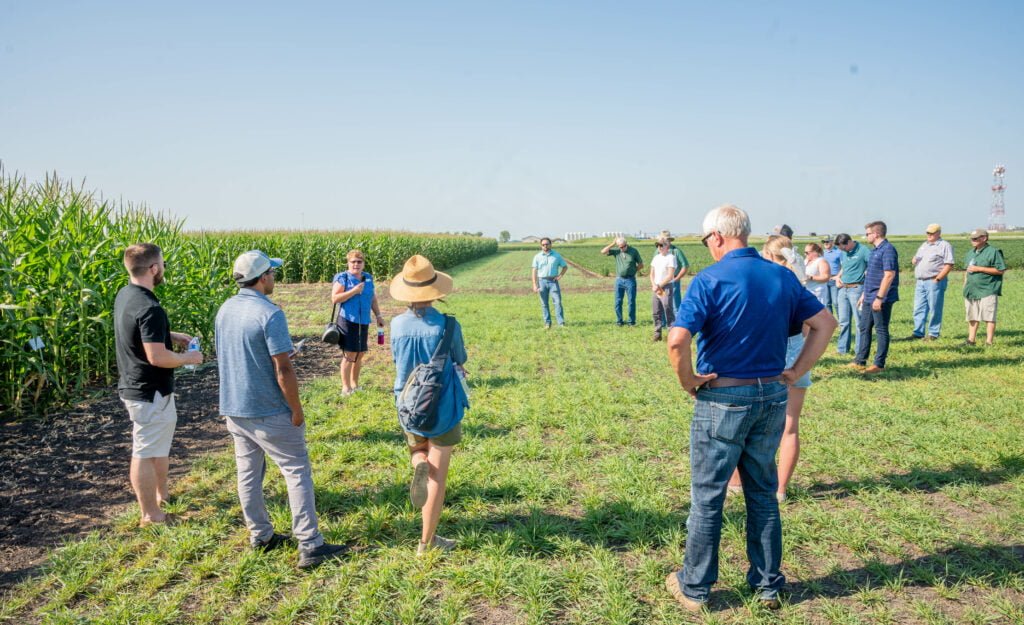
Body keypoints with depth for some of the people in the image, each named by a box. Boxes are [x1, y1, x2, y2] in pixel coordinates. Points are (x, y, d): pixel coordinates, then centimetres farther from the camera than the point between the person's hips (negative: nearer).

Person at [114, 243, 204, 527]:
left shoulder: (125, 295, 3)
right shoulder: (149, 308, -28)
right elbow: (157, 357, -28)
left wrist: (170, 335, 12)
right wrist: (189, 358, -12)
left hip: (134, 385, 10)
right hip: (149, 392, -10)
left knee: (160, 443, 25)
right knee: (146, 452, 3)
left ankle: (162, 494, 41)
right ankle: (151, 515, 17)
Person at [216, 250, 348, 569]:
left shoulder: (225, 310, 5)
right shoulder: (270, 314, -20)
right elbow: (283, 371, -21)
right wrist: (297, 410, -10)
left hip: (233, 408, 8)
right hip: (269, 412, -8)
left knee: (248, 473, 16)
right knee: (297, 472, 0)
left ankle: (260, 536, 28)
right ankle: (310, 546, 2)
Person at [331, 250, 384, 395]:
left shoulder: (368, 278, 12)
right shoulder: (342, 278, -5)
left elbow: (373, 299, 19)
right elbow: (334, 298, -14)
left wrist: (378, 316, 13)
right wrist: (354, 291, -19)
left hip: (363, 322, 6)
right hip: (348, 320, -6)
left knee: (360, 353, 12)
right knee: (350, 354, -7)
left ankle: (355, 384, 26)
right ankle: (346, 388, 0)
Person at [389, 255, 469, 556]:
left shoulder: (397, 324, -9)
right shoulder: (448, 325, -19)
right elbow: (460, 359, 0)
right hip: (443, 407, -3)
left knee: (418, 449, 32)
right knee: (439, 475, 9)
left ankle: (418, 463, -4)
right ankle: (427, 542, 17)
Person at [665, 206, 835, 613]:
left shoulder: (710, 280, -15)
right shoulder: (782, 277, 4)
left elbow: (677, 341, -26)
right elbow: (825, 324, 10)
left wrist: (687, 380, -10)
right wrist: (797, 372, 9)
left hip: (722, 399, -5)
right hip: (773, 397, 6)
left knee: (707, 497, 8)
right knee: (763, 493, 19)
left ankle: (694, 588, 22)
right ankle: (768, 586, 30)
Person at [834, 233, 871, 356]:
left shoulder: (863, 251, -10)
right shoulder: (844, 253, 13)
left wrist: (866, 290, -15)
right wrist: (838, 277, 9)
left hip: (856, 289, -7)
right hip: (843, 289, 7)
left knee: (859, 322, -3)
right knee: (843, 321, 11)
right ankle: (842, 349, 18)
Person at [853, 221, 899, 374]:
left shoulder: (887, 250, -16)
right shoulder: (876, 250, 15)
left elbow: (889, 276, -22)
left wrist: (879, 297, -24)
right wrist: (864, 294, 22)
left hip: (881, 299, -10)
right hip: (870, 298, 10)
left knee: (881, 330, -1)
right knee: (863, 328, 13)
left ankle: (879, 364, 7)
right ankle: (860, 361, 21)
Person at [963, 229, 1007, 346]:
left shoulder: (993, 252, -6)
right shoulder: (970, 253, 18)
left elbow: (1000, 270, -13)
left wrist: (979, 268, -15)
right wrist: (965, 286, 18)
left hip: (987, 291, -7)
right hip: (972, 291, 7)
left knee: (989, 317, -5)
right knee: (972, 317, 11)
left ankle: (989, 342, -3)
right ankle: (971, 340, 18)